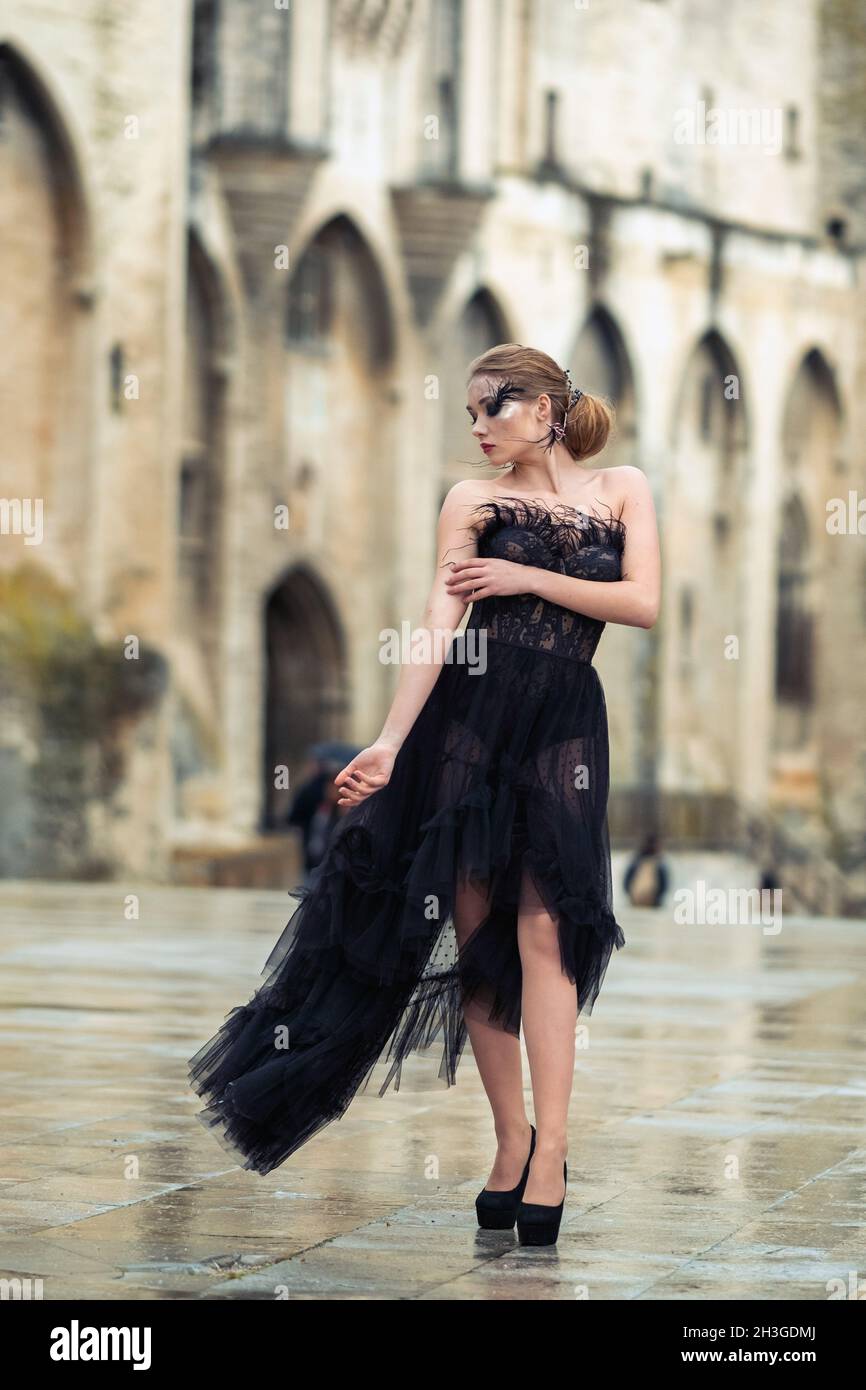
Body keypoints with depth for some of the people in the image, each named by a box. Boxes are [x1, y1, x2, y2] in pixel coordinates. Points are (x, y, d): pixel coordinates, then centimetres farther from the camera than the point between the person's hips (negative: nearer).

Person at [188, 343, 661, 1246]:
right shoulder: (472, 499, 7)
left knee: (543, 928, -10)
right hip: (471, 713, 1)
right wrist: (390, 742, -13)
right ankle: (513, 1138, 9)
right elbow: (437, 625, -3)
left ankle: (550, 1150, -10)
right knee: (476, 925, -1)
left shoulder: (622, 489, 8)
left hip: (565, 723, -1)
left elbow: (643, 604, -3)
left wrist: (526, 578, -6)